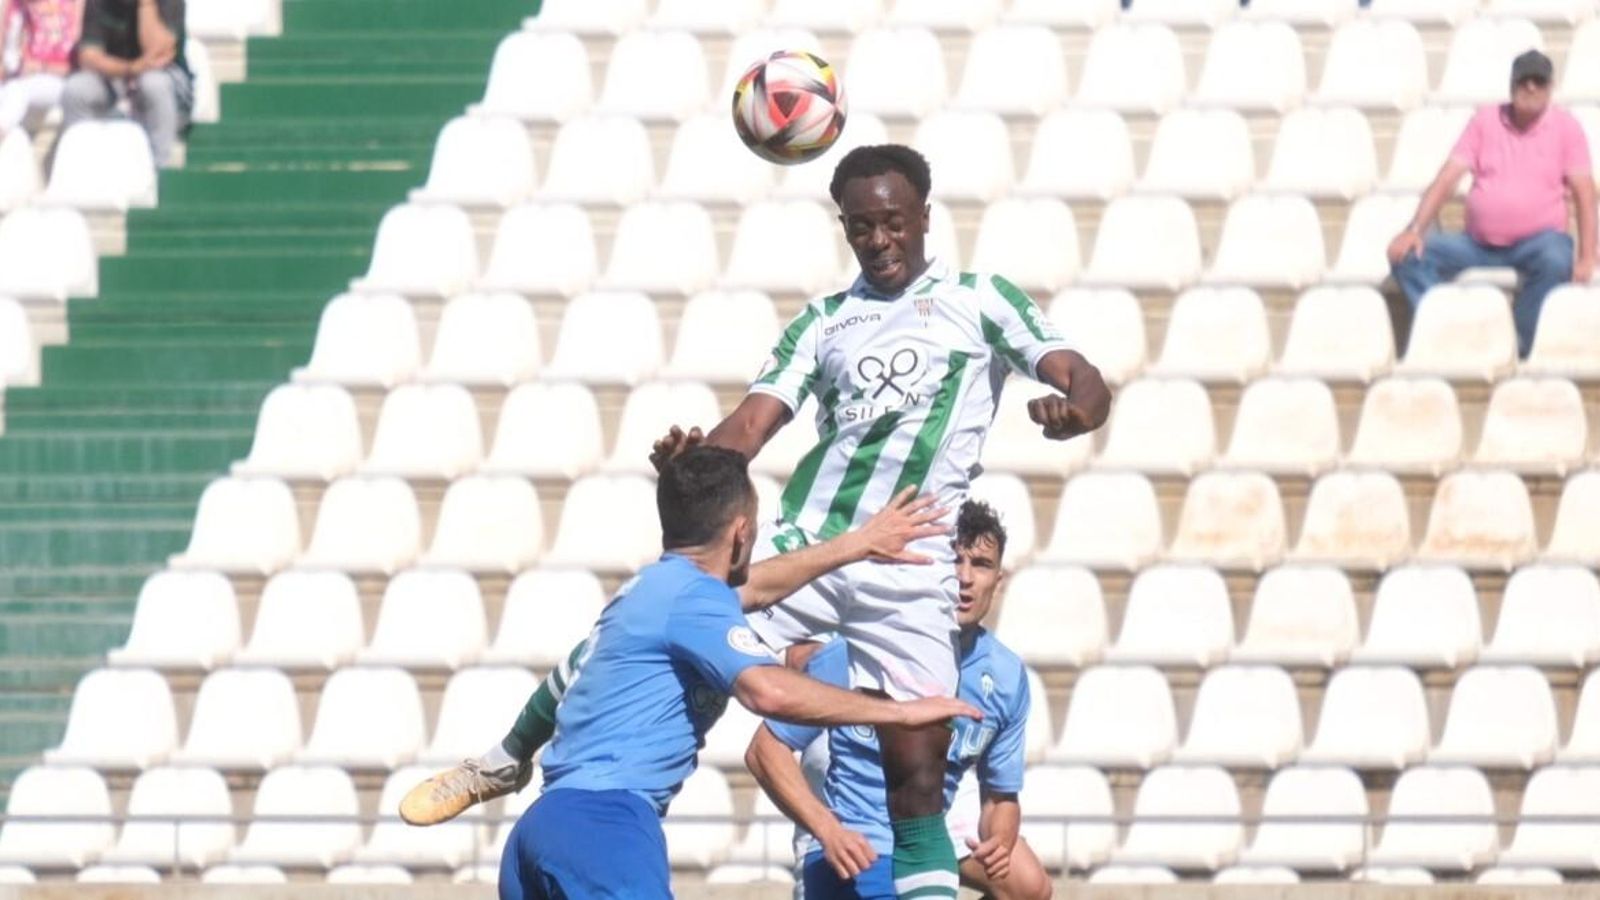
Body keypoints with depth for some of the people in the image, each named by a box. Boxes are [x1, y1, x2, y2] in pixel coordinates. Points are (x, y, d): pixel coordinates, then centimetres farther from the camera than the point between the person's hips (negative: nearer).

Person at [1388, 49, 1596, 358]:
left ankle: (1516, 348, -27)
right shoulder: (1486, 121, 7)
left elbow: (1584, 193, -4)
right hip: (1479, 243, 3)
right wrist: (1414, 230, -11)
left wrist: (1586, 258, -16)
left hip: (1536, 240, -3)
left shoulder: (1565, 127, 2)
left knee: (1556, 260, -39)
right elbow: (1447, 178, 3)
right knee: (1409, 254, -17)